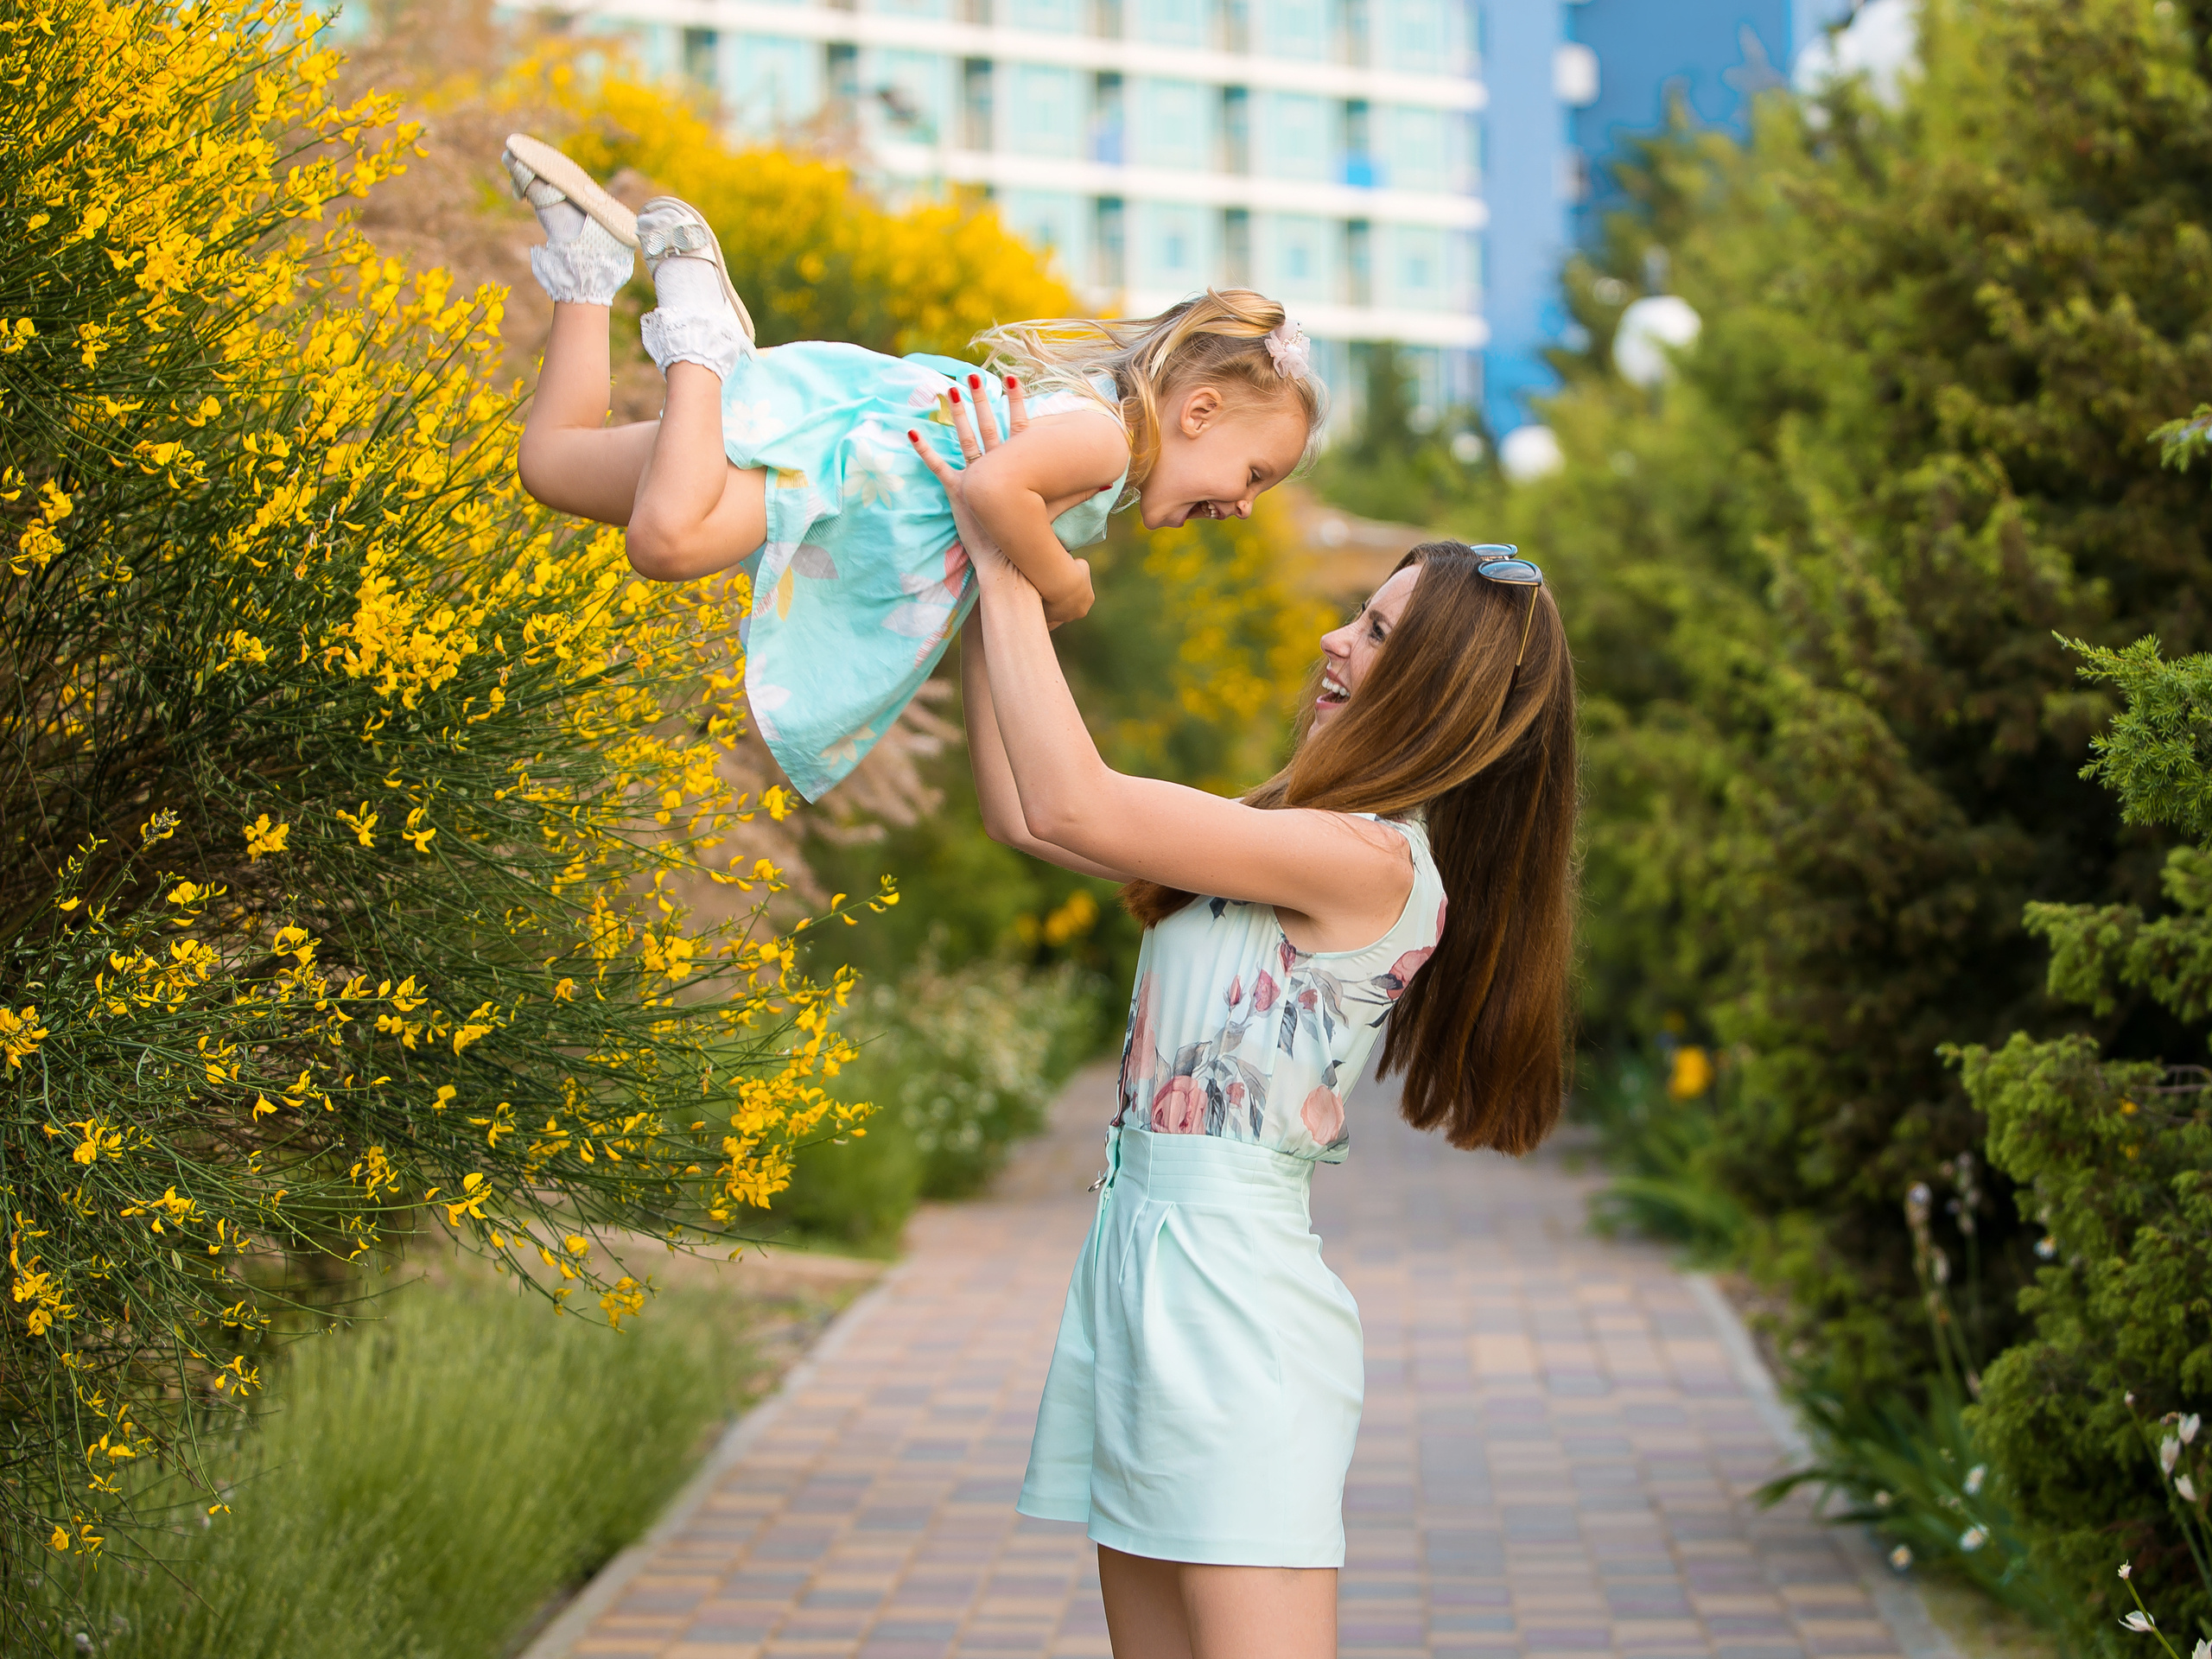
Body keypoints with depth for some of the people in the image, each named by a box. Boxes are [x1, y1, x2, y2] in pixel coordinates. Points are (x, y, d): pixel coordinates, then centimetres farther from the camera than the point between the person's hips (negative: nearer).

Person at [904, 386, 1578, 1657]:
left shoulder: (1371, 860, -14)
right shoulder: (1312, 843, 14)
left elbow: (1072, 806, -18)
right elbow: (1024, 814, 16)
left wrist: (1007, 569, -10)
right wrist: (985, 594, 14)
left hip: (1229, 1286, -10)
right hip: (1148, 1255, 10)